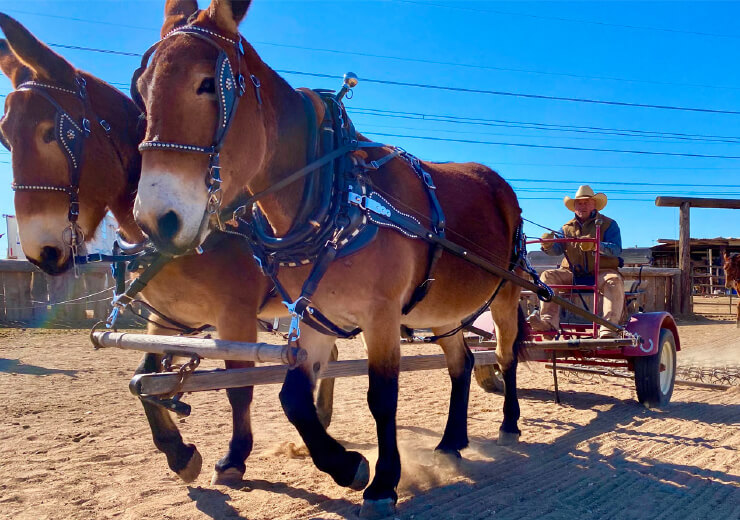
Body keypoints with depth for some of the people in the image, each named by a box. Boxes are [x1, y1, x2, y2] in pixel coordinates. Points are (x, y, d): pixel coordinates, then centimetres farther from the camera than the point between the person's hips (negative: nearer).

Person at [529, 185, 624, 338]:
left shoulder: (609, 224, 8)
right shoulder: (567, 228, 19)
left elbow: (616, 249, -9)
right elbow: (557, 250, 5)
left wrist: (595, 245, -29)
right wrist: (548, 246, -22)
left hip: (601, 272, -3)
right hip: (572, 274, 3)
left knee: (614, 281, -34)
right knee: (547, 276, -19)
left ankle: (608, 329, -46)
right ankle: (548, 321, -34)